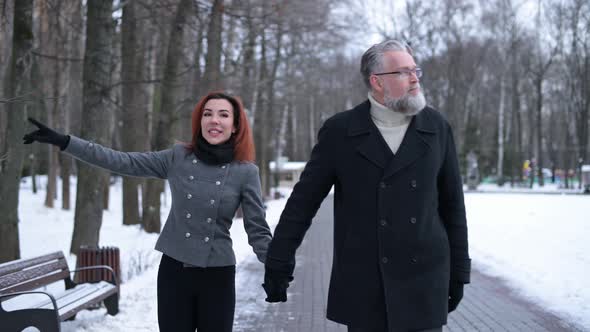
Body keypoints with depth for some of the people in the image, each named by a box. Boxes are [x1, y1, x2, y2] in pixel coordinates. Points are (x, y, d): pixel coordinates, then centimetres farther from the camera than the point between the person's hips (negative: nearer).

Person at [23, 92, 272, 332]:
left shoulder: (246, 171, -4)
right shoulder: (177, 158, 0)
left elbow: (258, 231, -3)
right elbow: (122, 162, -2)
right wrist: (63, 141, -8)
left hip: (218, 276, -1)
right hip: (174, 269, 1)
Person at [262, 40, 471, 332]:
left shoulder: (436, 127, 2)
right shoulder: (339, 131, -3)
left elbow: (452, 204, 7)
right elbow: (303, 200, 0)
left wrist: (458, 272, 7)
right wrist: (278, 263, -2)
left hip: (423, 277, 1)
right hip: (361, 278, 0)